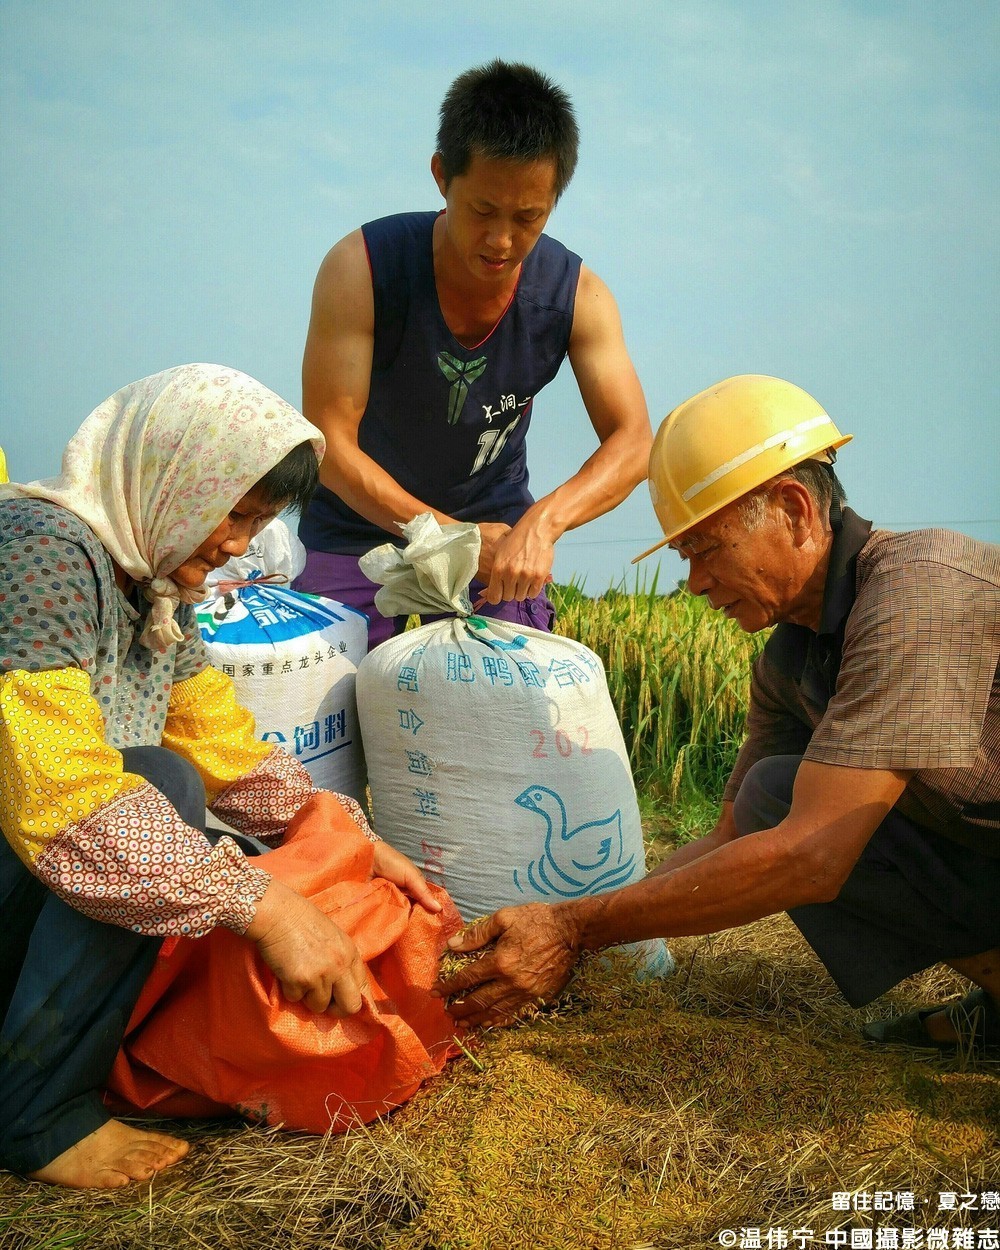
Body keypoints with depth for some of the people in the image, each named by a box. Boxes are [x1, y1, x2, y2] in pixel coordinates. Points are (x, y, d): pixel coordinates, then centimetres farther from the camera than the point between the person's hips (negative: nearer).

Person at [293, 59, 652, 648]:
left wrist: (541, 522, -40)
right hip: (361, 521, -1)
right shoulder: (361, 268, -23)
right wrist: (446, 534, -32)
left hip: (494, 522, 2)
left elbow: (633, 443, -21)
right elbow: (329, 444, -23)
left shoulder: (577, 296, -16)